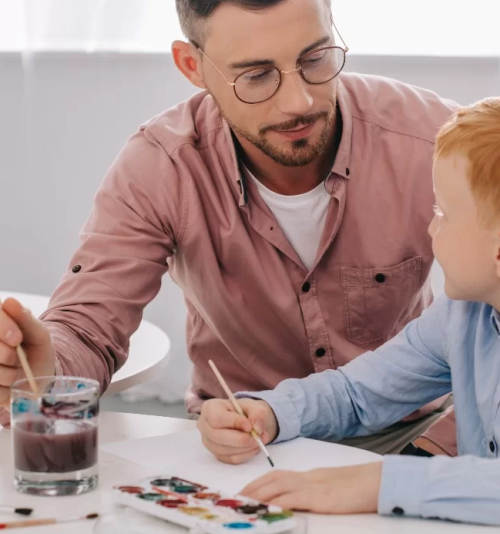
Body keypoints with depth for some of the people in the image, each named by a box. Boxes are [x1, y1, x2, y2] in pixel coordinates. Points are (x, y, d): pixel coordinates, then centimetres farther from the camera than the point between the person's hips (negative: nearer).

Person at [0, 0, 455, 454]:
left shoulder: (428, 137, -19)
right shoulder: (157, 167, -16)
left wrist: (456, 423, -28)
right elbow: (87, 332, -15)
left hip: (405, 432, 1)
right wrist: (38, 376, -38)